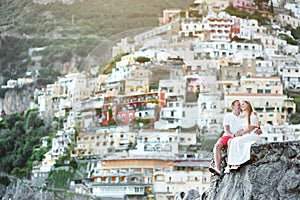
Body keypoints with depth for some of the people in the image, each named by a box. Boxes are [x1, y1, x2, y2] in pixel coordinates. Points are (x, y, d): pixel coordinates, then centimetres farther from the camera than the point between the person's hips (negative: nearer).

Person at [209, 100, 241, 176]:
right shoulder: (228, 116, 11)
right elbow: (226, 131, 1)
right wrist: (232, 135, -19)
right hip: (227, 135, 2)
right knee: (217, 146, -29)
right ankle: (218, 169, -41)